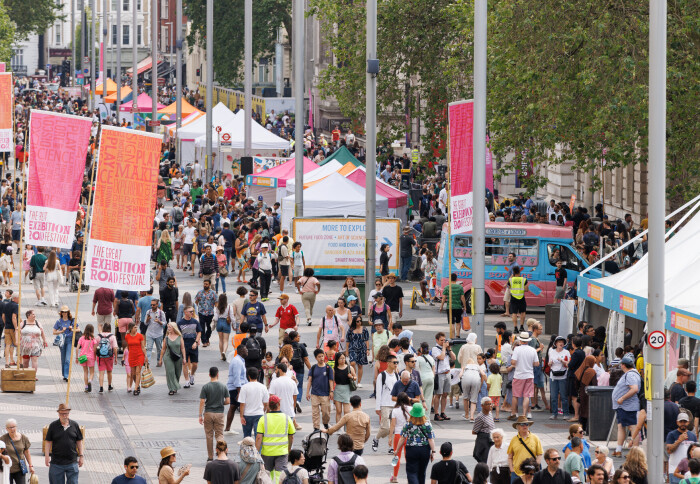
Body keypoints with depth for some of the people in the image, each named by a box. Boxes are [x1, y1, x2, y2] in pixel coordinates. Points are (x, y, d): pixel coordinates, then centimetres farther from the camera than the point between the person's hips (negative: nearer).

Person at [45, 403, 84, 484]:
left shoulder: (75, 425, 4)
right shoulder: (53, 426, 0)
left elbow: (79, 441, 10)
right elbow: (48, 442, 2)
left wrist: (81, 456, 8)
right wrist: (47, 456, -5)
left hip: (72, 462, 1)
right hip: (56, 462, -1)